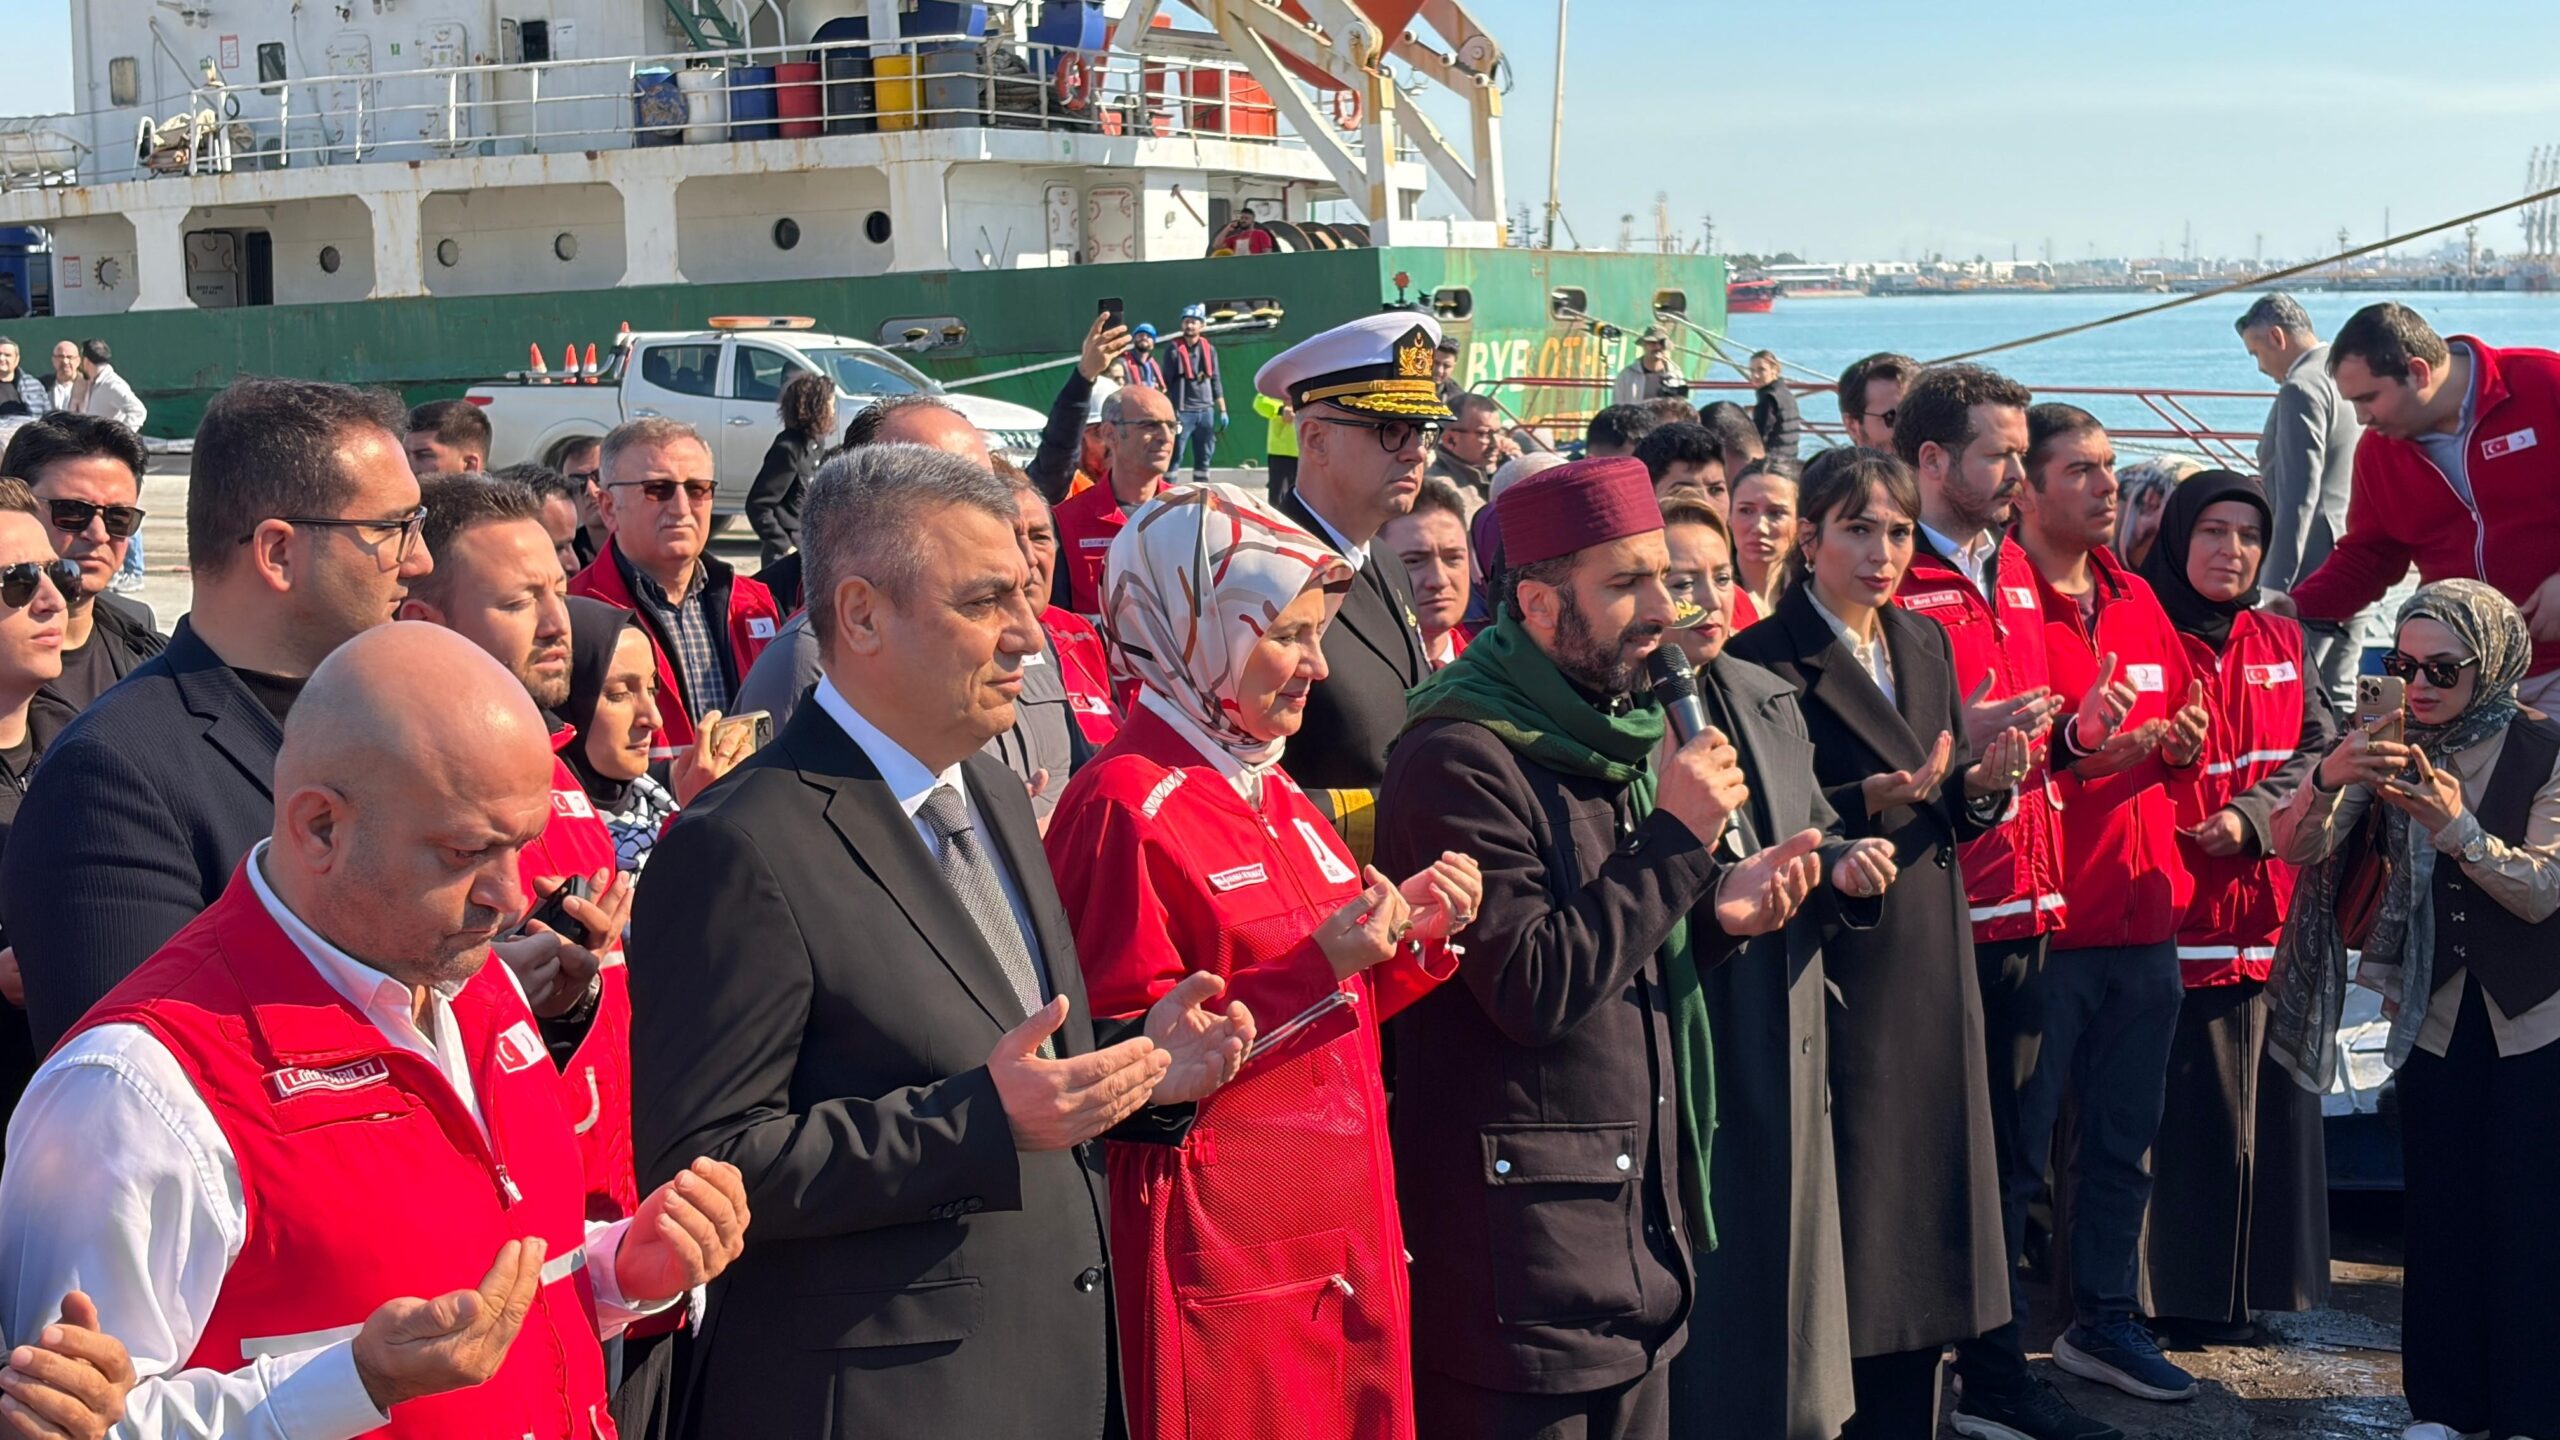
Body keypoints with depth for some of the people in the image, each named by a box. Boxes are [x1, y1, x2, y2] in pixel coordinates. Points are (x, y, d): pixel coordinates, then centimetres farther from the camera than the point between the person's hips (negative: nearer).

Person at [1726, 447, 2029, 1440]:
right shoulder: (1764, 661, -8)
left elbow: (1956, 814, 15)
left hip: (1932, 973, 7)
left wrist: (1982, 782, -6)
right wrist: (1869, 799, -25)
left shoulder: (1927, 647, 14)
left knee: (1925, 1224, 10)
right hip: (1836, 974, -7)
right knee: (1845, 1227, -3)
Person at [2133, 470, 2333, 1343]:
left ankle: (2257, 1281, 18)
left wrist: (2252, 817, -9)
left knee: (2272, 1099, 8)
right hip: (2175, 915, -5)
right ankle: (2184, 1295, 5)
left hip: (2271, 913, 5)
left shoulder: (2280, 644, 14)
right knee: (2190, 1103, -4)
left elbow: (2318, 751, 6)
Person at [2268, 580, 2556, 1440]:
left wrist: (2457, 828, -34)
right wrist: (2326, 781, -33)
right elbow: (2297, 849, -12)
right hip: (2432, 1014, 3)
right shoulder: (2386, 747, -1)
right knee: (2439, 1210, 6)